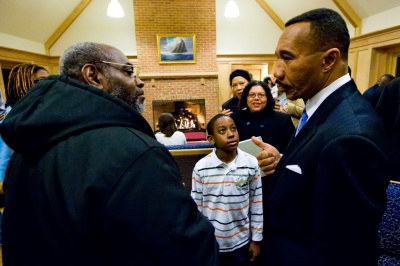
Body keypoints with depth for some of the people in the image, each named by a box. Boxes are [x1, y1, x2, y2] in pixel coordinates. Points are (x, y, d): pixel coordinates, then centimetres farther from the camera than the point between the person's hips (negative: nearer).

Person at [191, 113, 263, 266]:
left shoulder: (251, 163, -12)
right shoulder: (201, 167, -14)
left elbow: (257, 205, -3)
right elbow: (196, 207, -4)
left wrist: (256, 239, 2)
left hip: (241, 242, 1)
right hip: (210, 243, 0)